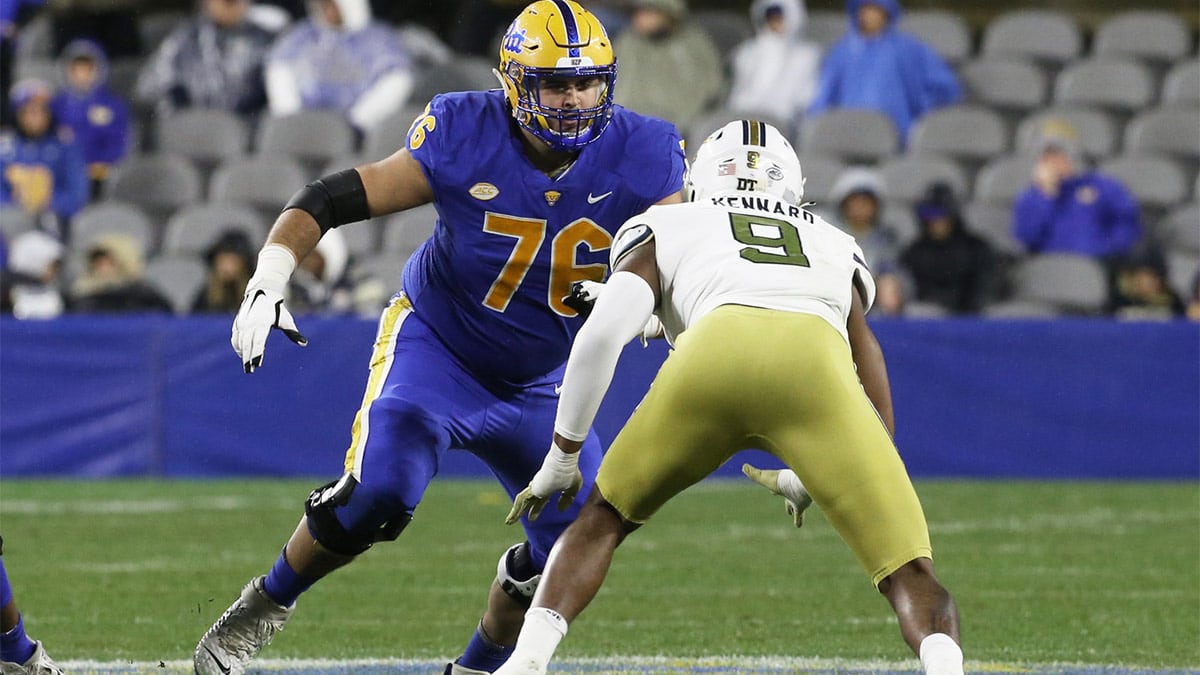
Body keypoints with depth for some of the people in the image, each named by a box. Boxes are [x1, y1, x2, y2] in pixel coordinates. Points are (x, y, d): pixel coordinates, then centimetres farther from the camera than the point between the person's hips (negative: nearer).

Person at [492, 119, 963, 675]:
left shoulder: (663, 233, 34)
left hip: (712, 357, 0)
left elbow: (601, 335, 16)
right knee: (909, 572, 3)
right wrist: (812, 482, 50)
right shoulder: (835, 249, 40)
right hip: (818, 368, 0)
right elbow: (878, 413, 34)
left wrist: (561, 460, 26)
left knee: (602, 520, 24)